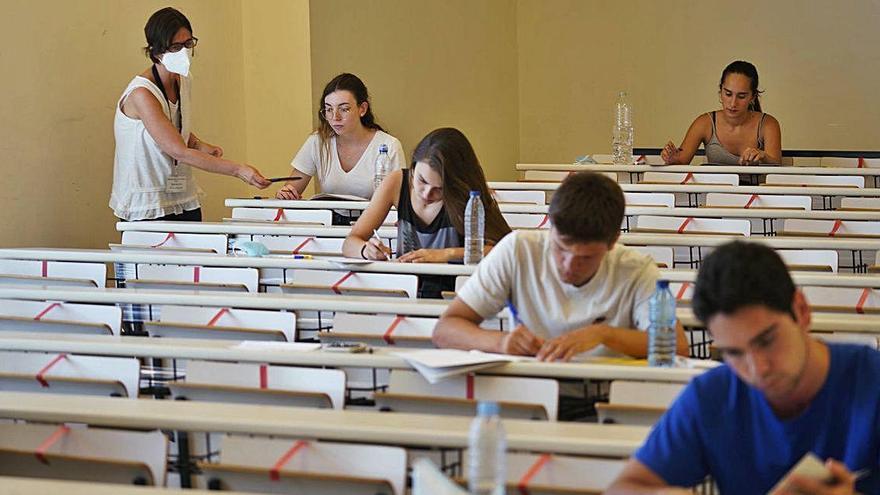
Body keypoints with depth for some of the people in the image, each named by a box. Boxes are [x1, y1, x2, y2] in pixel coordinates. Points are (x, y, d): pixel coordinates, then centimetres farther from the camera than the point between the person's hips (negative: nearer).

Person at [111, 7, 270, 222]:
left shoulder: (183, 81, 6)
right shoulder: (141, 94, -21)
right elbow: (179, 152, -26)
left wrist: (199, 145, 4)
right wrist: (238, 169, -30)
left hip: (185, 202, 7)